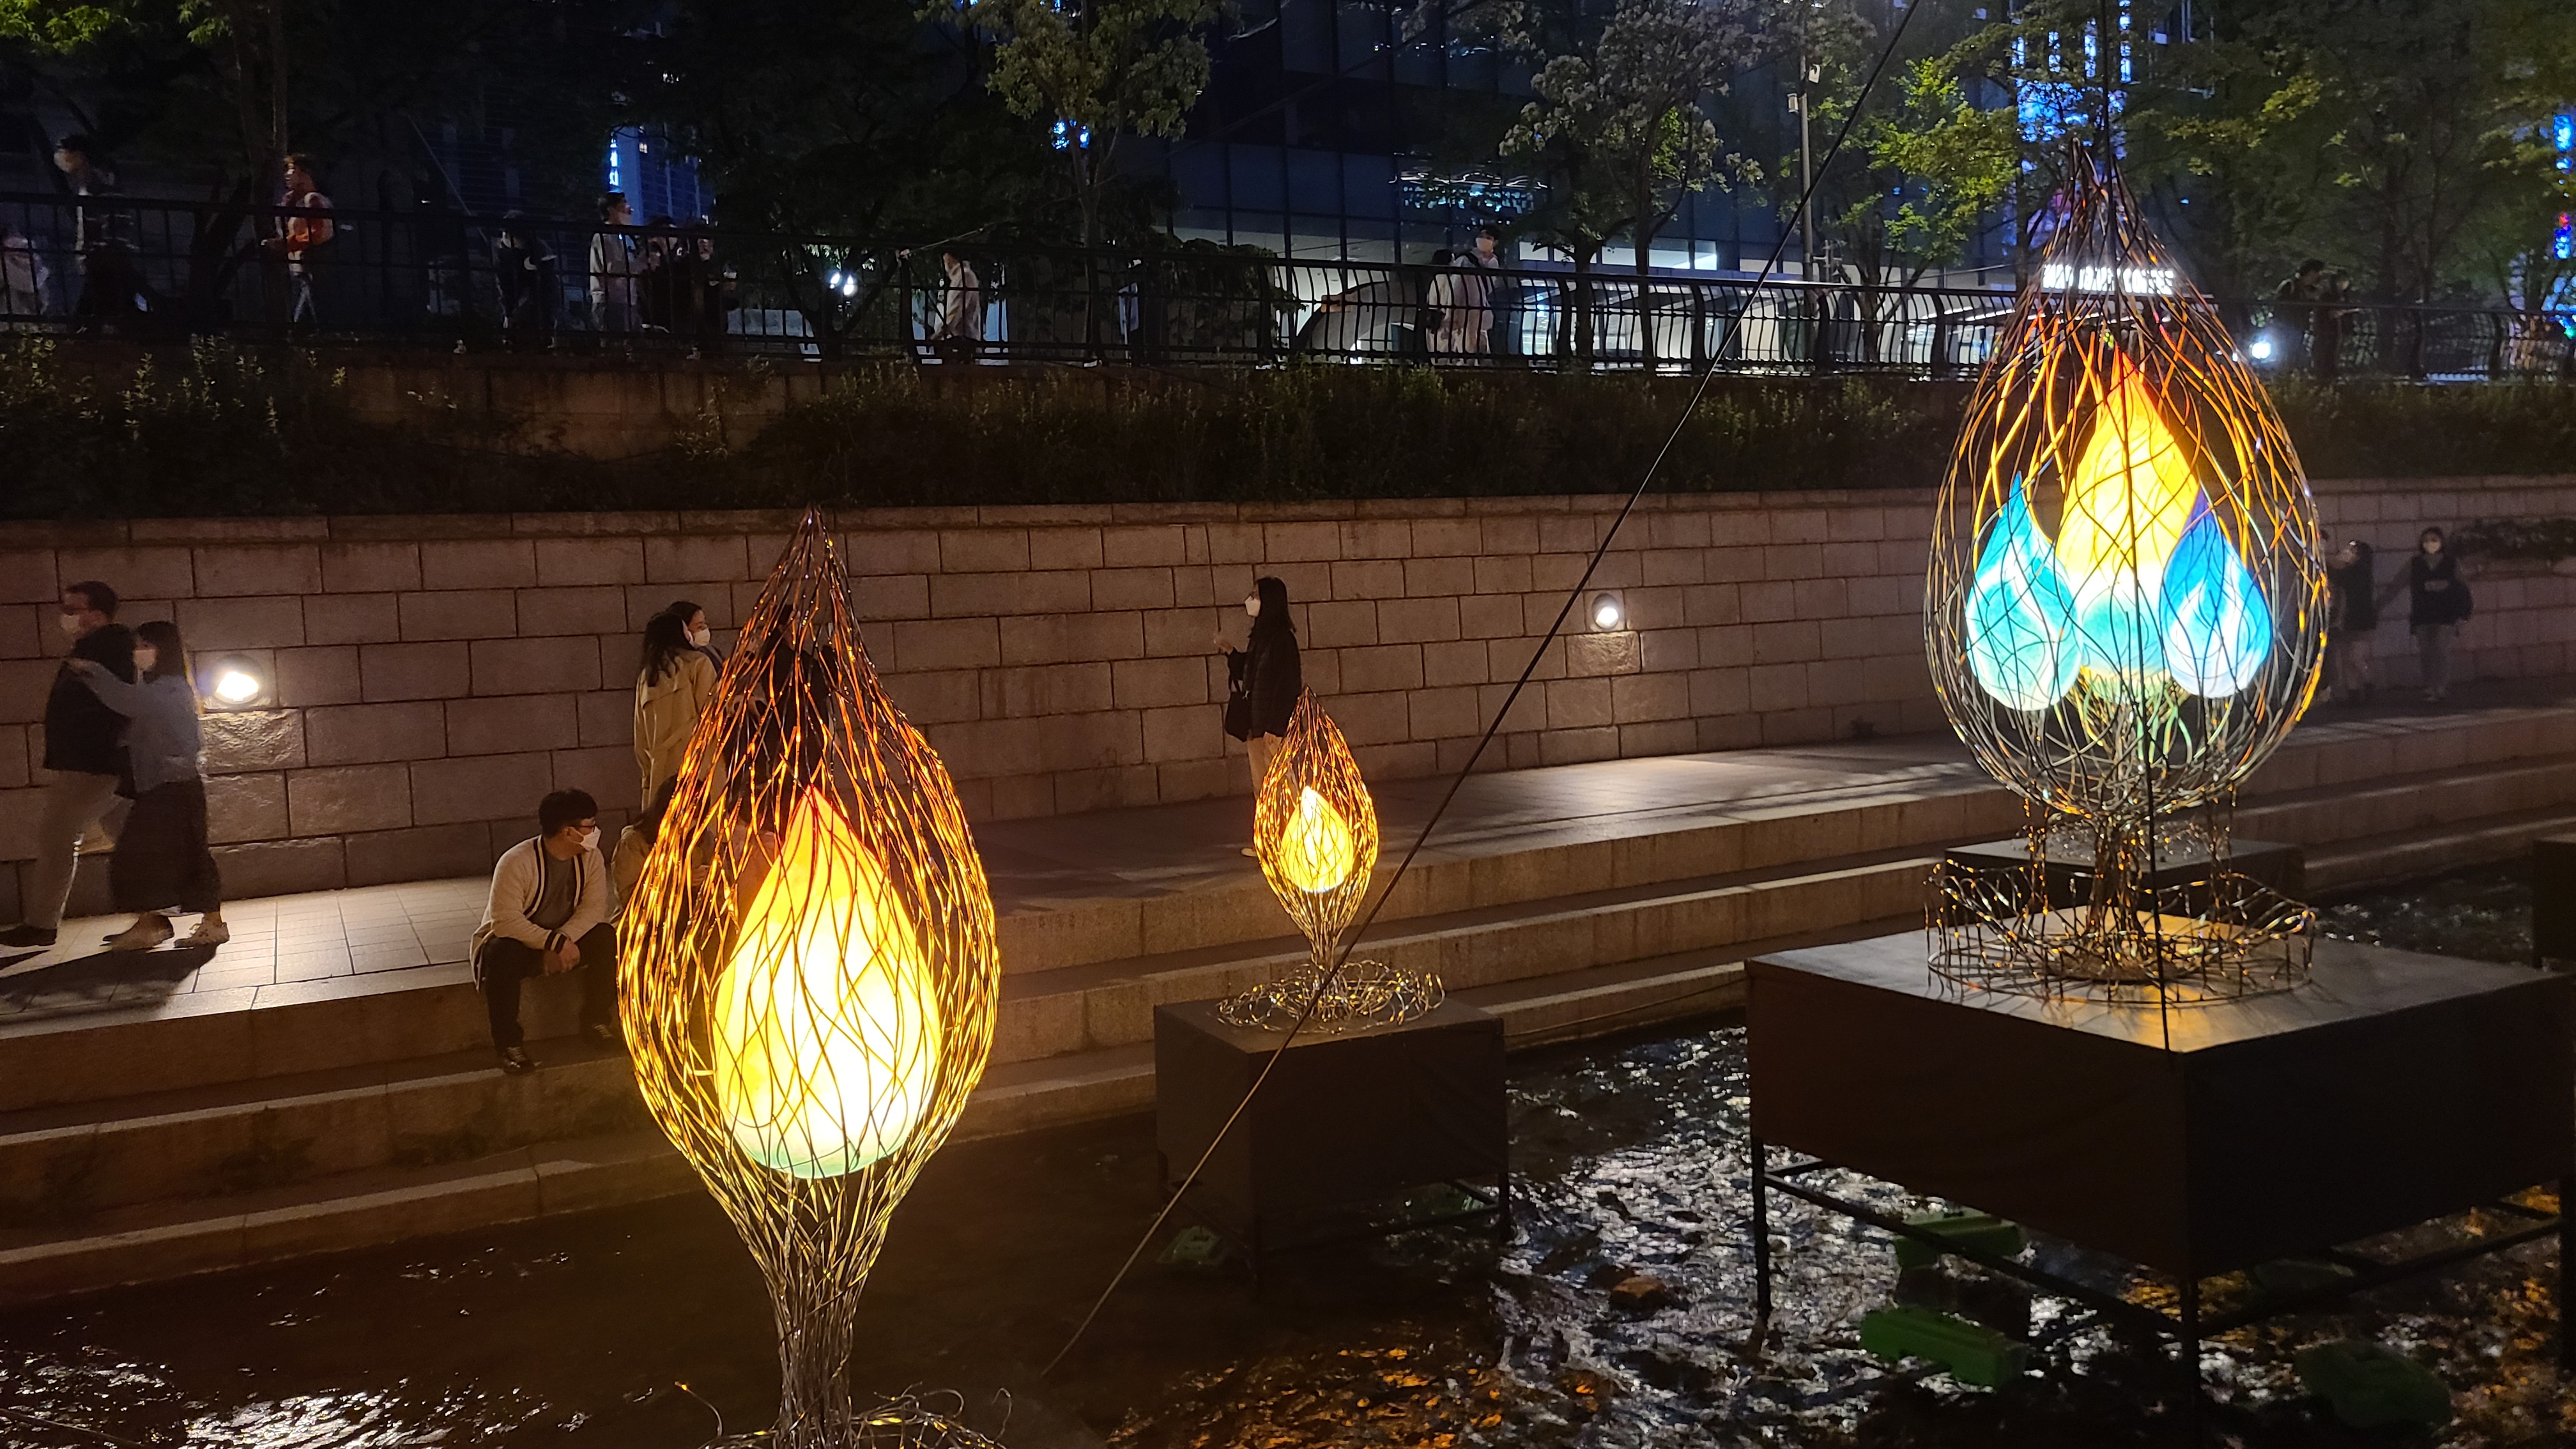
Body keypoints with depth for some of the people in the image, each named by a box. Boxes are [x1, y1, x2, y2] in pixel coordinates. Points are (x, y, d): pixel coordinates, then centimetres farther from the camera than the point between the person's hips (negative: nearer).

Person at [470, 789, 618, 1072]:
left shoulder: (590, 857, -7)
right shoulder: (516, 862, -24)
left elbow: (594, 908, -14)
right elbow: (505, 921, -31)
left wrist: (565, 940, -31)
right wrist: (555, 941, -39)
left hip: (562, 942, 5)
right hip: (513, 941, -5)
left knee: (606, 937, -21)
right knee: (501, 955, -38)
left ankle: (595, 1020, -6)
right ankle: (509, 1044, -26)